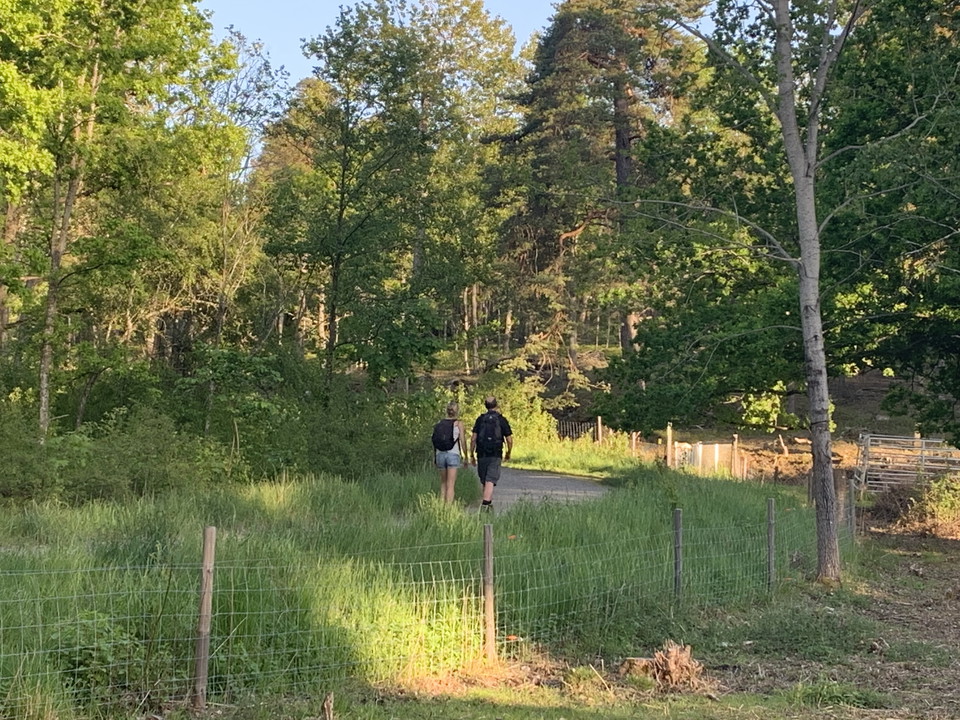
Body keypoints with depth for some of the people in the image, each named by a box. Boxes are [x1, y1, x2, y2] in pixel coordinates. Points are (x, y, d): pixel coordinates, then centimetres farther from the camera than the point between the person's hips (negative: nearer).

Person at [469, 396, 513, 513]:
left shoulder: (480, 419, 5)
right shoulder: (502, 420, 0)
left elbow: (473, 438, -1)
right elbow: (509, 440, -1)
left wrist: (472, 455, 6)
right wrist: (508, 453, 16)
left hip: (482, 455, 2)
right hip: (495, 456, -2)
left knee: (484, 481, 16)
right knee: (490, 481, -8)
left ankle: (489, 504, 27)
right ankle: (484, 505, -23)